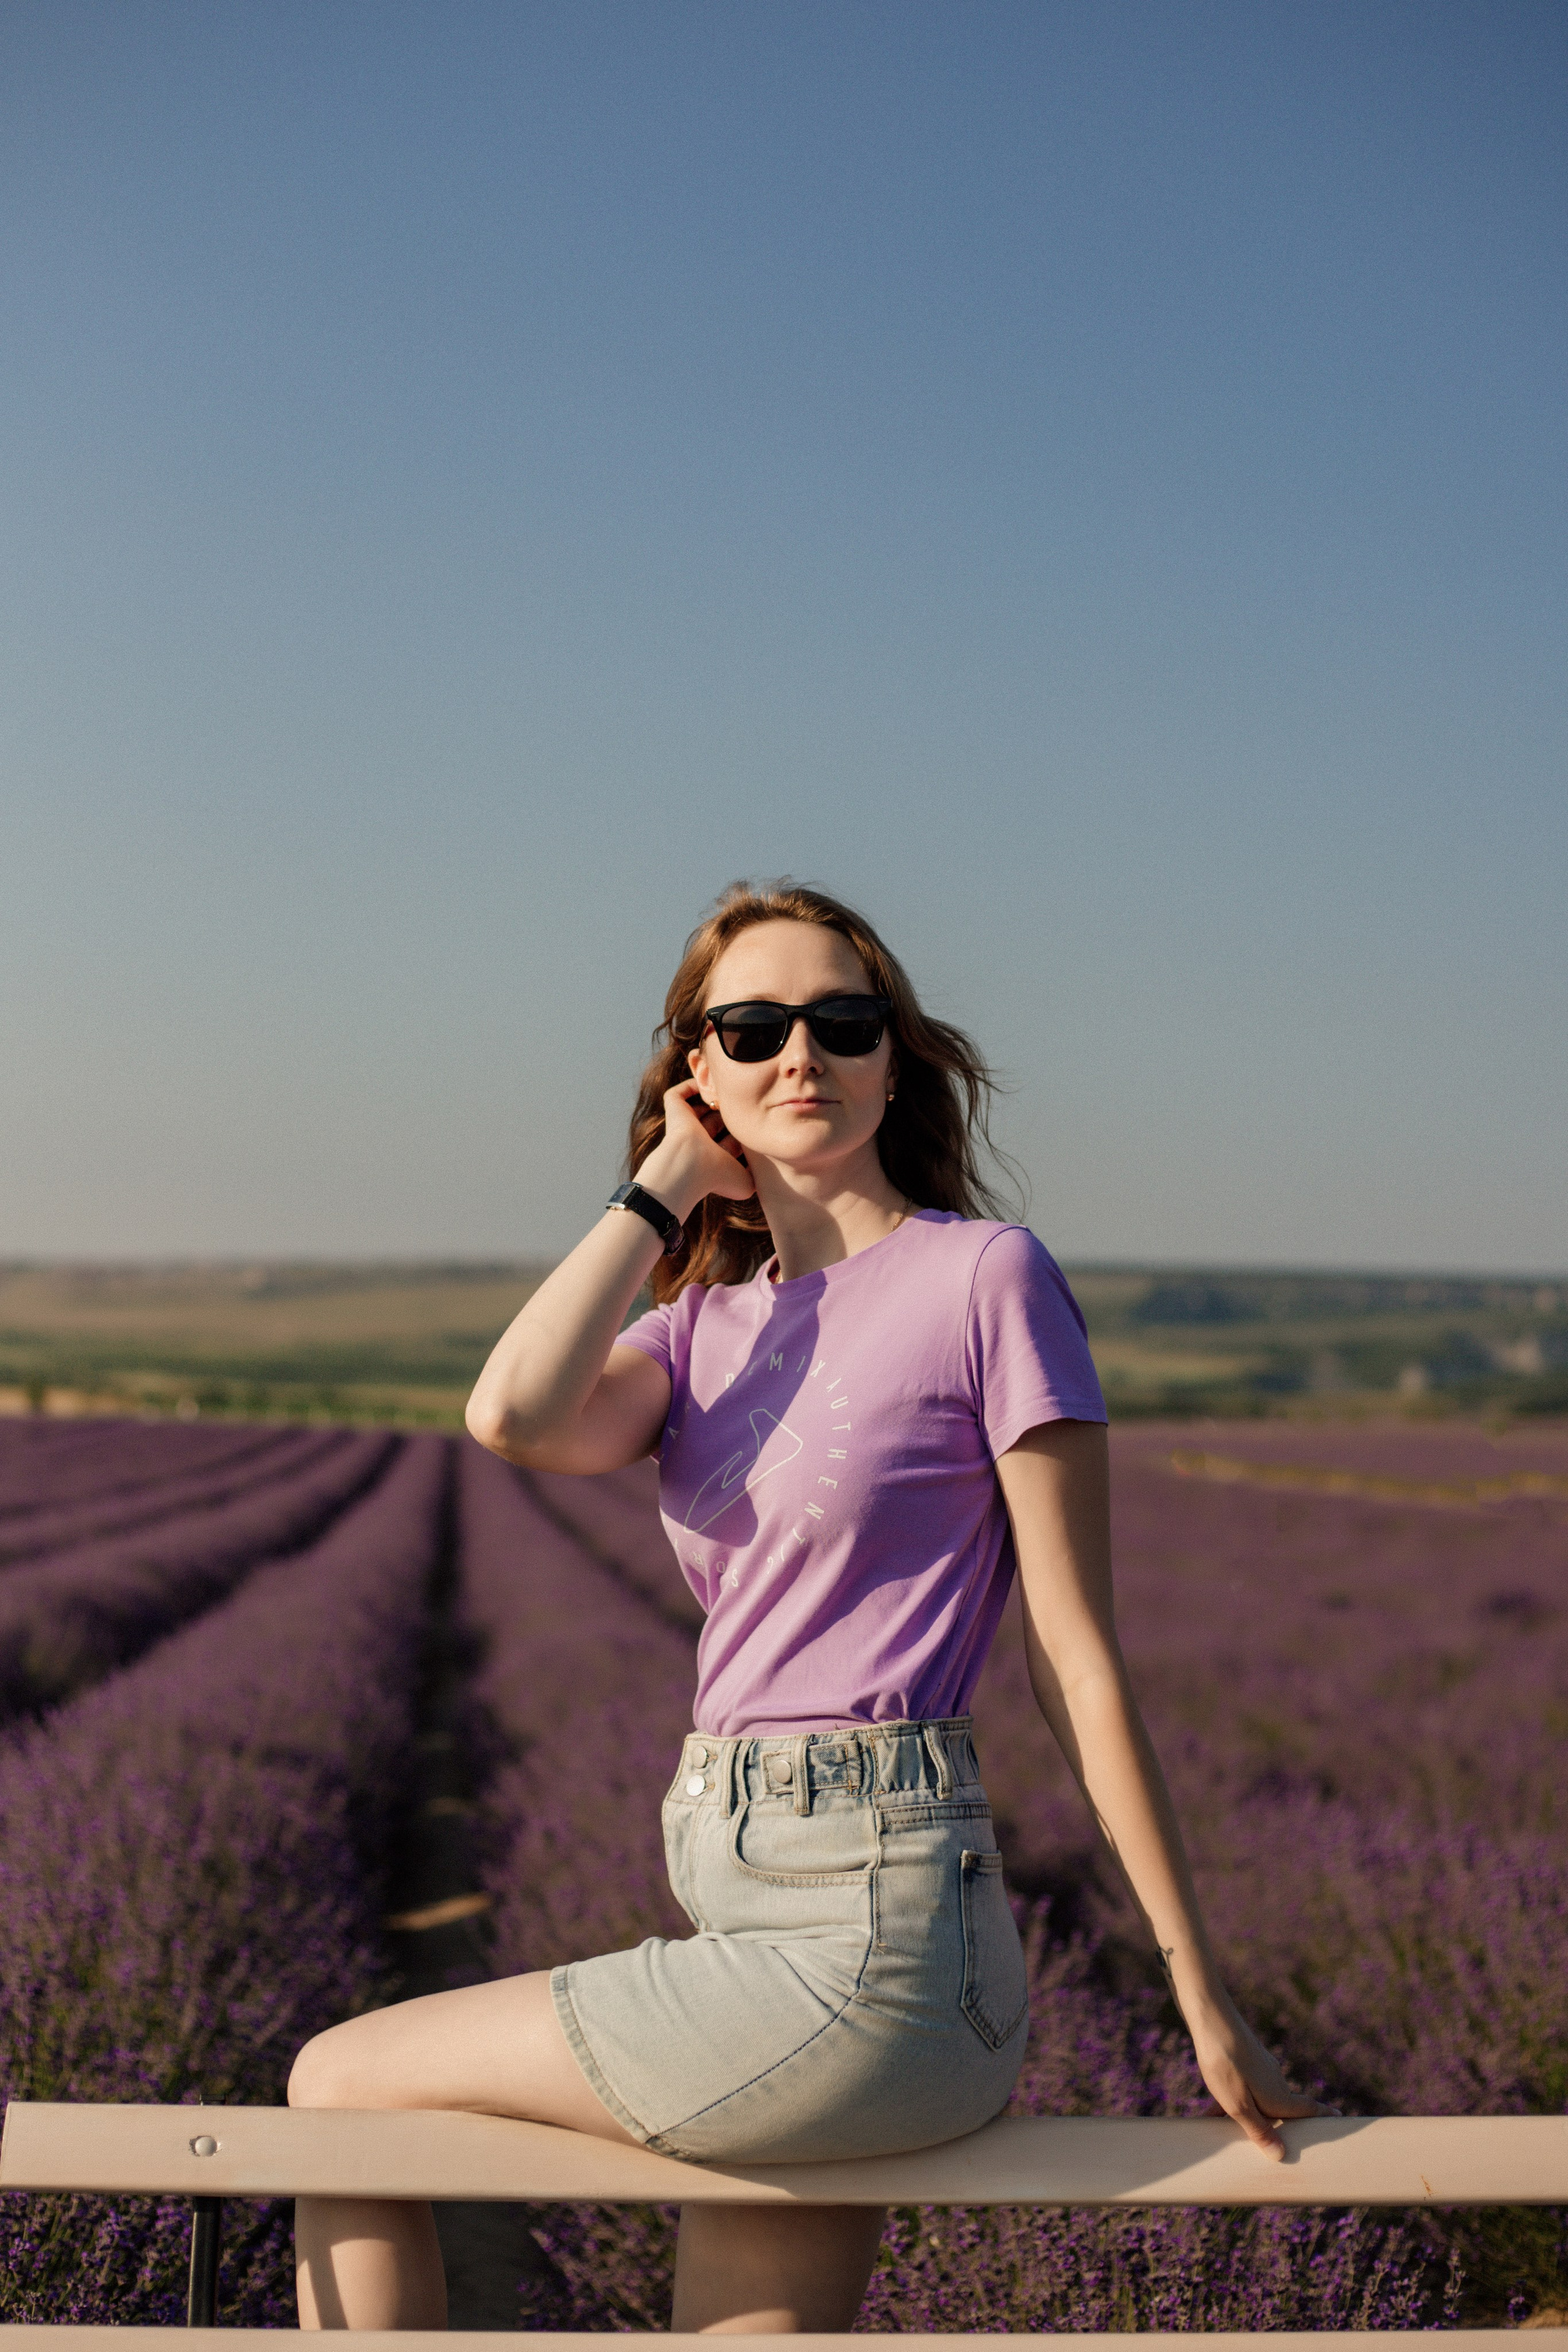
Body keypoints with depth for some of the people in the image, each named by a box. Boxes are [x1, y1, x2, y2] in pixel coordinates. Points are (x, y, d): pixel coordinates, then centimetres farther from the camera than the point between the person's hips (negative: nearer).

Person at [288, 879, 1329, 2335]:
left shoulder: (984, 1275, -6)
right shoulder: (704, 1319, 12)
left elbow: (1078, 1663, -6)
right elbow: (517, 1419, -10)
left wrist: (1200, 1994, -4)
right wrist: (666, 1187, 1)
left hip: (873, 1940, -6)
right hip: (739, 1899, 6)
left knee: (337, 2089, 0)